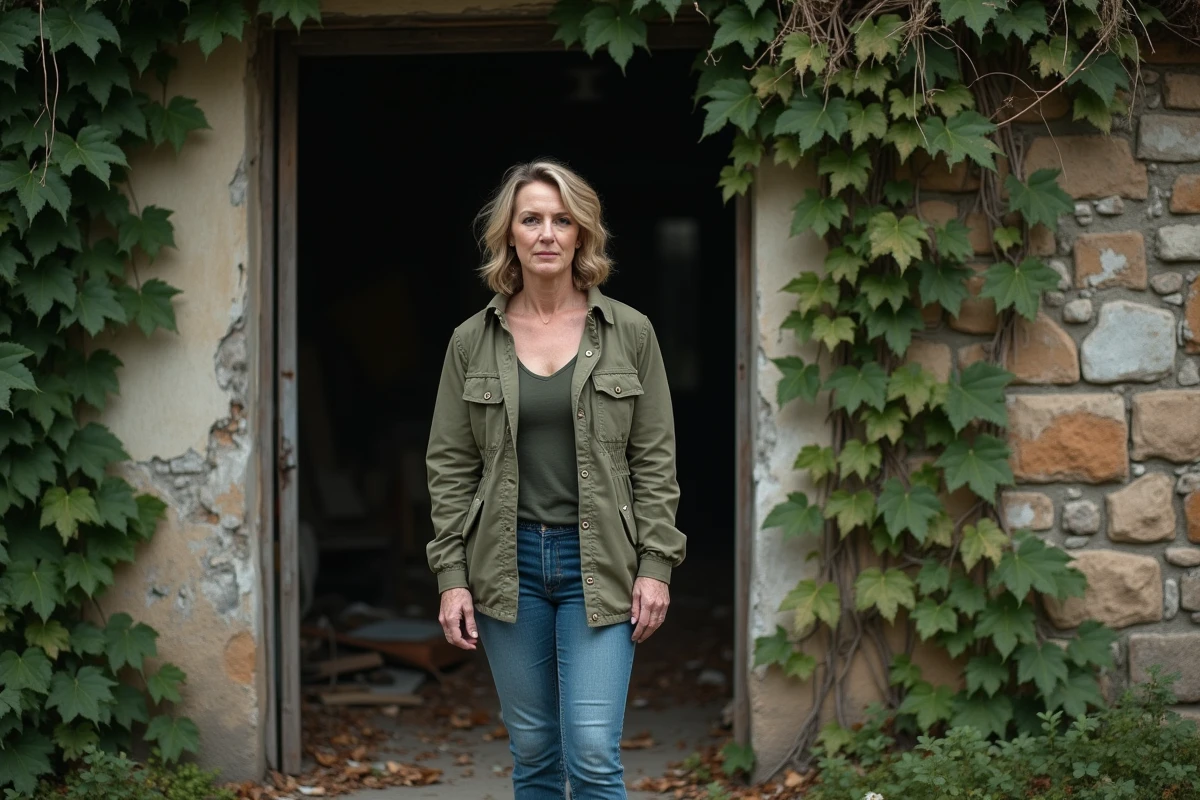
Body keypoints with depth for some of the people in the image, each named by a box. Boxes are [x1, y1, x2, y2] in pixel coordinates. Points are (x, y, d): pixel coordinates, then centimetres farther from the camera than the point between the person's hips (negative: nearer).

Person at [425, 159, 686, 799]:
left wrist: (656, 566, -5)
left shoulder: (629, 333, 1)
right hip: (508, 563, 2)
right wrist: (451, 577, -1)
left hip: (597, 564, -2)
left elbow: (654, 459, 2)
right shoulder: (472, 342, 3)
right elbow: (450, 465, 4)